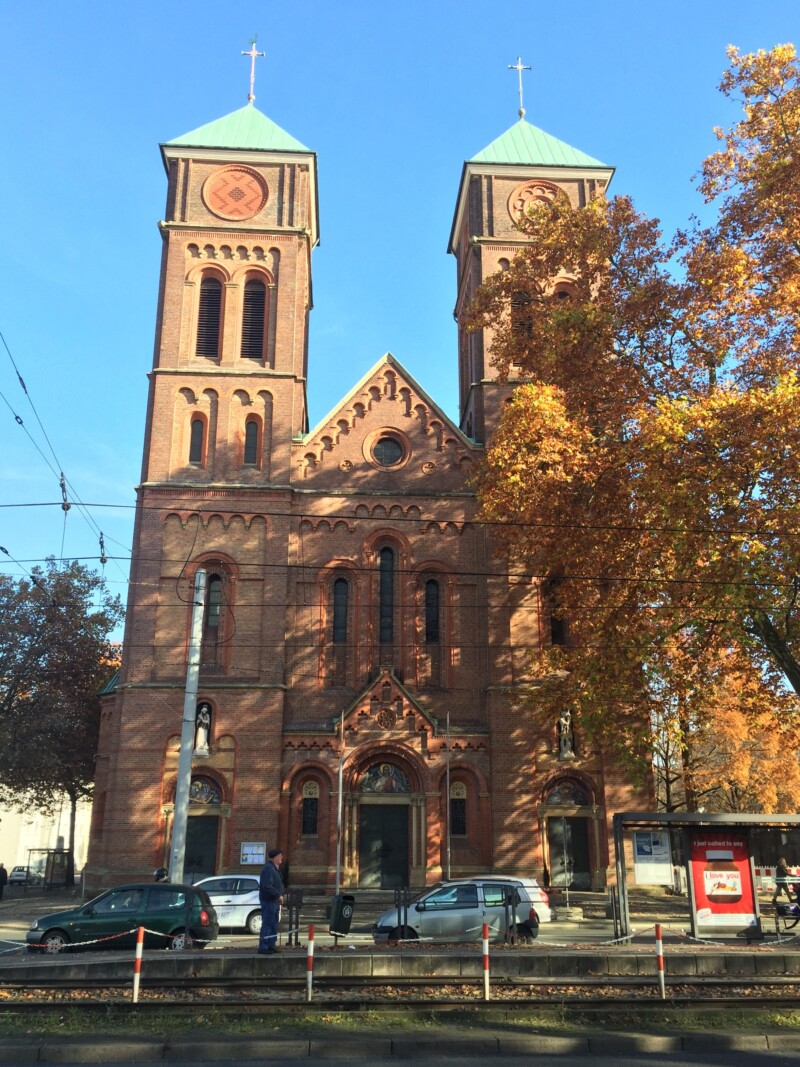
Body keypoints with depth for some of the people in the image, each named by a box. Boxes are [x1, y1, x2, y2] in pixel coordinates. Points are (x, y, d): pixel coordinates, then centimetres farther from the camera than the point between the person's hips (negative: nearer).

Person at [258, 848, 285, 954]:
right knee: (267, 924, -7)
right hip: (269, 900, -11)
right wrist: (278, 895, -20)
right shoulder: (268, 868, -18)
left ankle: (271, 945, 22)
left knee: (274, 924, 15)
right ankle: (263, 947, -3)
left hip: (274, 901, 11)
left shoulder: (274, 868, 16)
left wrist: (279, 896, 11)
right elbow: (267, 886, -25)